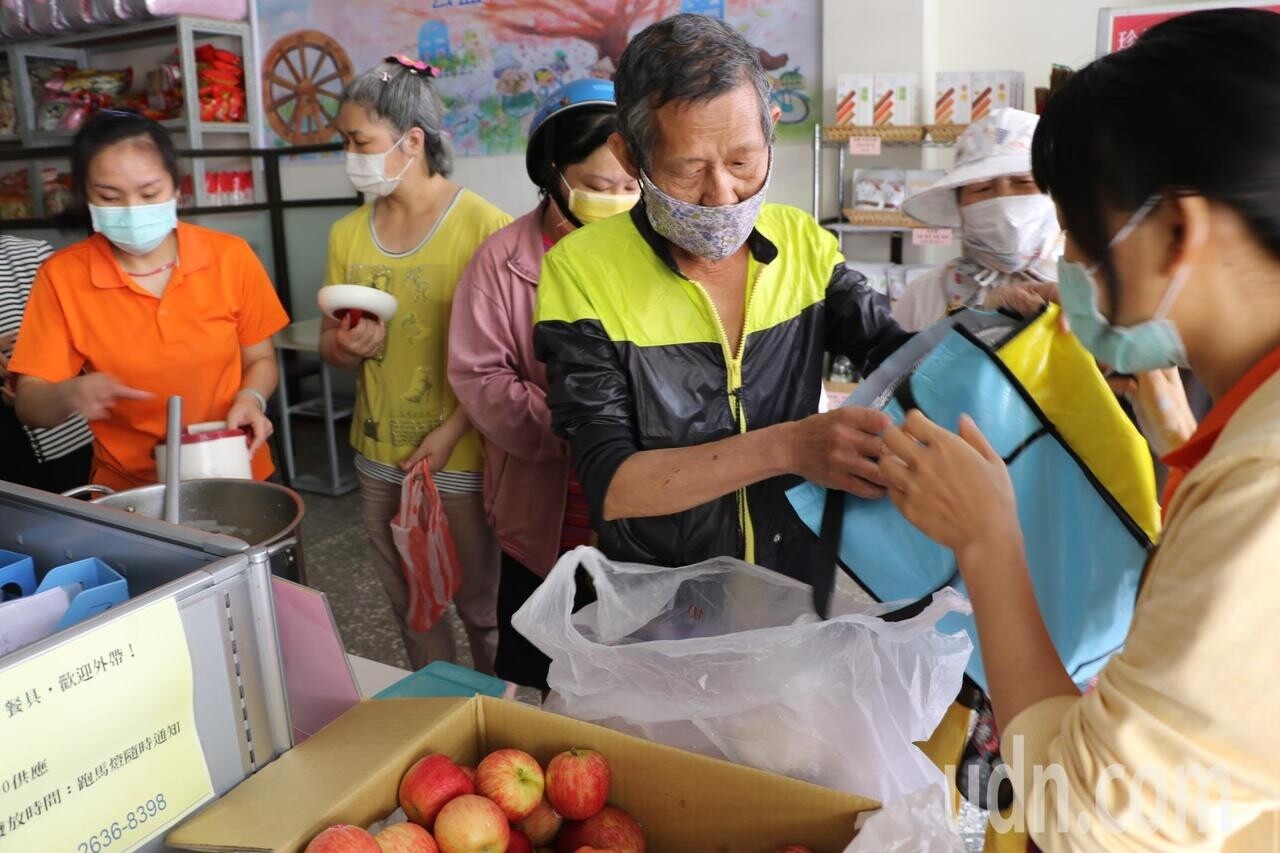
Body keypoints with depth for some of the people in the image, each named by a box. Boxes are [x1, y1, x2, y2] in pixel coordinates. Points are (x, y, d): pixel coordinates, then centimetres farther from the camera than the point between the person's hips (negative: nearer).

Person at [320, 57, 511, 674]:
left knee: (480, 605, 8)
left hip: (460, 456, -5)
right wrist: (348, 346, -10)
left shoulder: (484, 226, -13)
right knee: (409, 606, 18)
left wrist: (452, 430, -18)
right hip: (378, 456, 6)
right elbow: (330, 347, 13)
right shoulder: (347, 235, 5)